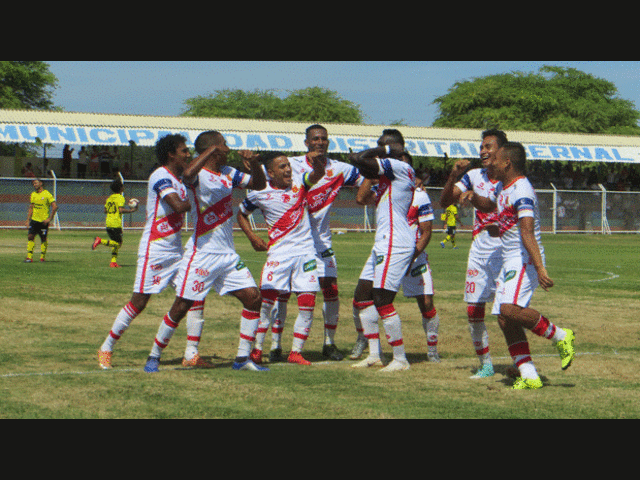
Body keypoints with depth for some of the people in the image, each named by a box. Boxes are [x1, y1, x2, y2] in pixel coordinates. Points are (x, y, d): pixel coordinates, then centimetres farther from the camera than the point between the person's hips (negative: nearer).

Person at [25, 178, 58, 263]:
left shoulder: (47, 194, -8)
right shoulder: (33, 194, 11)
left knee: (43, 239, 1)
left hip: (43, 221, -5)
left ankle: (42, 257, 11)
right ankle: (29, 257, -1)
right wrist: (28, 220, 11)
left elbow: (55, 206, -11)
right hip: (34, 220, 5)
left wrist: (49, 218, -14)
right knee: (30, 237, -3)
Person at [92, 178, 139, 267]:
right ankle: (100, 241, -19)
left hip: (108, 223, 8)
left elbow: (105, 210, 17)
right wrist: (131, 210, -9)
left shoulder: (109, 197, 15)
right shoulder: (120, 197, -8)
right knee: (118, 243, -4)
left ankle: (113, 262, 9)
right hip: (116, 224, -8)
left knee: (116, 243, 16)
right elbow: (121, 210, -20)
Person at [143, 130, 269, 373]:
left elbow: (259, 184, 17)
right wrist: (209, 152, -36)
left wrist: (253, 162, -2)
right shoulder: (198, 175, -13)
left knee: (253, 297, 0)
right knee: (182, 306, -4)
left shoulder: (228, 173, 10)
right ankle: (154, 357, 11)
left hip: (228, 254, 7)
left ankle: (243, 358, 9)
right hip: (202, 254, -7)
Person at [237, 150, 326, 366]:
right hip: (279, 251, -2)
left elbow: (317, 175, -18)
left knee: (307, 303, -2)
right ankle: (256, 349, 2)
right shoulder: (259, 193, -2)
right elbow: (241, 214, 13)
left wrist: (317, 161, -40)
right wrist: (252, 237, 1)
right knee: (267, 299, -10)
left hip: (305, 250, 2)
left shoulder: (299, 180, 1)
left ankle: (296, 352, 7)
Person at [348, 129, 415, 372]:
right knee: (361, 297, 12)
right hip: (383, 243, 11)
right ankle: (374, 354, 18)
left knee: (382, 301, -10)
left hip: (396, 244, -11)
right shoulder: (389, 170, 17)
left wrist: (385, 150, -6)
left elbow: (359, 159, -19)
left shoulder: (399, 166, -13)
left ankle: (400, 359, -3)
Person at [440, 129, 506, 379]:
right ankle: (486, 364, 17)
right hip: (479, 252, 5)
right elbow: (445, 201, 6)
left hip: (505, 252, -5)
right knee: (473, 310, 4)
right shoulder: (474, 176, 9)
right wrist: (453, 176, -14)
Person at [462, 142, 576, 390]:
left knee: (510, 309, -27)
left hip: (526, 258, -10)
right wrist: (474, 197, 14)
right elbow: (490, 205, 37)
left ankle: (560, 336, -9)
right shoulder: (502, 188, 13)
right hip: (509, 261, 10)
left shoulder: (522, 192, -17)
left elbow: (528, 233, -28)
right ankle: (529, 376, 3)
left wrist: (540, 268, -35)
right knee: (505, 320, 3)